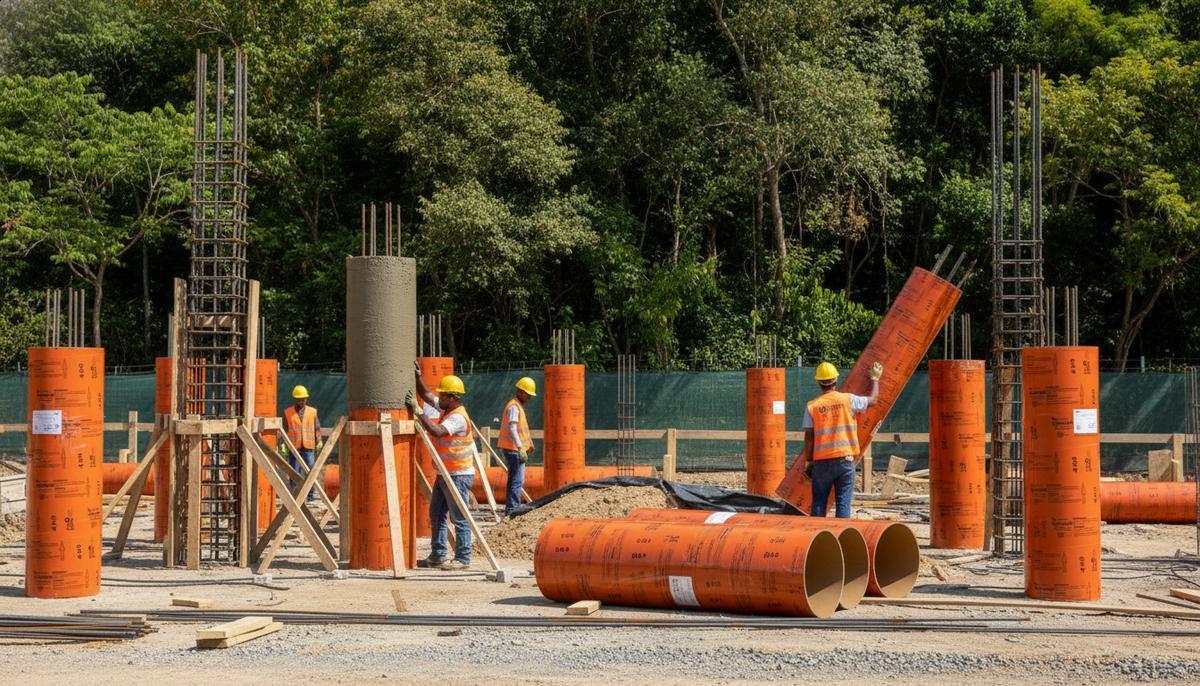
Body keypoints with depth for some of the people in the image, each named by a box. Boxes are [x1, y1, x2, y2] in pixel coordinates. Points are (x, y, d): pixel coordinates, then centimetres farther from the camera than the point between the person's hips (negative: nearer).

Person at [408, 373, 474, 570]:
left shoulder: (458, 417, -20)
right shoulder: (446, 408, 9)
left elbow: (437, 432, -34)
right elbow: (426, 395, 17)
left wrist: (418, 411, -31)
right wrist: (417, 376, 3)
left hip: (458, 475, -10)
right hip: (444, 473, 10)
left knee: (459, 518, -5)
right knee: (436, 515, 13)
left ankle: (463, 559, 0)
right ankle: (437, 556, 19)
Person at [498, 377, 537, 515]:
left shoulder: (519, 406, 18)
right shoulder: (514, 407, -16)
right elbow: (512, 429, -26)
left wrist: (529, 443, 35)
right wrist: (520, 448, -33)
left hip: (517, 449, 11)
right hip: (513, 449, -11)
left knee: (515, 479, 16)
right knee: (517, 480, -12)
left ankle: (512, 508, 23)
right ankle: (512, 509, -13)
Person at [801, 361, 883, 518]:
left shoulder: (812, 406, -2)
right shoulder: (848, 399, -2)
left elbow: (809, 436, -3)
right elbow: (873, 399, 15)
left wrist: (808, 461, 5)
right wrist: (875, 379, 32)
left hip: (822, 461, 0)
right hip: (845, 460, 0)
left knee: (819, 504, 8)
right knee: (843, 503, 2)